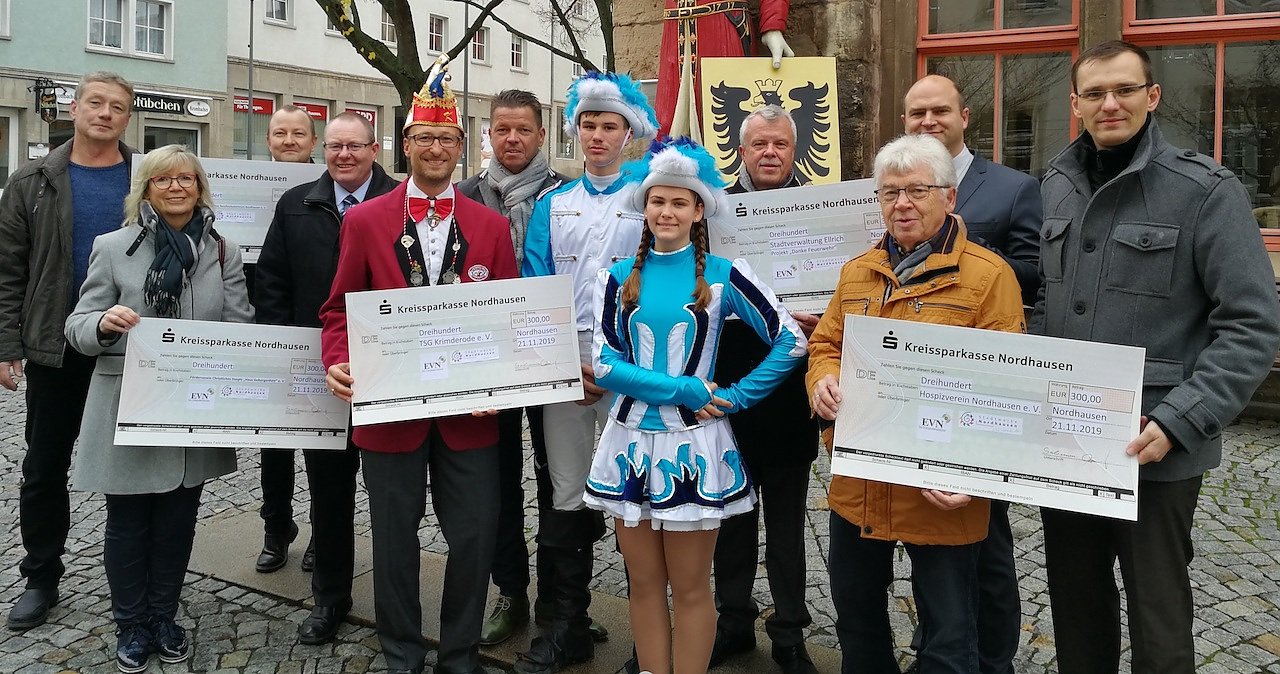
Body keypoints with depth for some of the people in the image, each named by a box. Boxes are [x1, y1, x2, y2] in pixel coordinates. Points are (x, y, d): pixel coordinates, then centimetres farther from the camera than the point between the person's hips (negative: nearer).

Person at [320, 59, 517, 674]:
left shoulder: (492, 226, 5)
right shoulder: (364, 221, 1)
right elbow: (340, 310, 4)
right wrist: (337, 364, -15)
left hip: (469, 412, 1)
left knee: (476, 537, 7)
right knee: (394, 540, 11)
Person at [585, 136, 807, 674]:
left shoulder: (723, 276, -1)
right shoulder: (619, 277, 4)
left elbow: (791, 342, -3)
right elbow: (603, 363, -5)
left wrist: (735, 398, -7)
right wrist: (683, 390, -13)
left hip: (693, 448, -2)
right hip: (631, 444, 2)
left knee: (690, 587, 7)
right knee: (644, 583, 12)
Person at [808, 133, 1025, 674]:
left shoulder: (987, 274, -7)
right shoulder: (856, 272, 11)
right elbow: (826, 347, 17)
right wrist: (823, 380, -7)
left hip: (939, 491, -5)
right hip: (857, 485, 6)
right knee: (855, 616, 22)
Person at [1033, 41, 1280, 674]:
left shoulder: (1206, 190, -10)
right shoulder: (1058, 184, 7)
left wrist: (1179, 422, -22)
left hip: (1154, 451, -5)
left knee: (1158, 619, 9)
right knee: (1074, 602, 19)